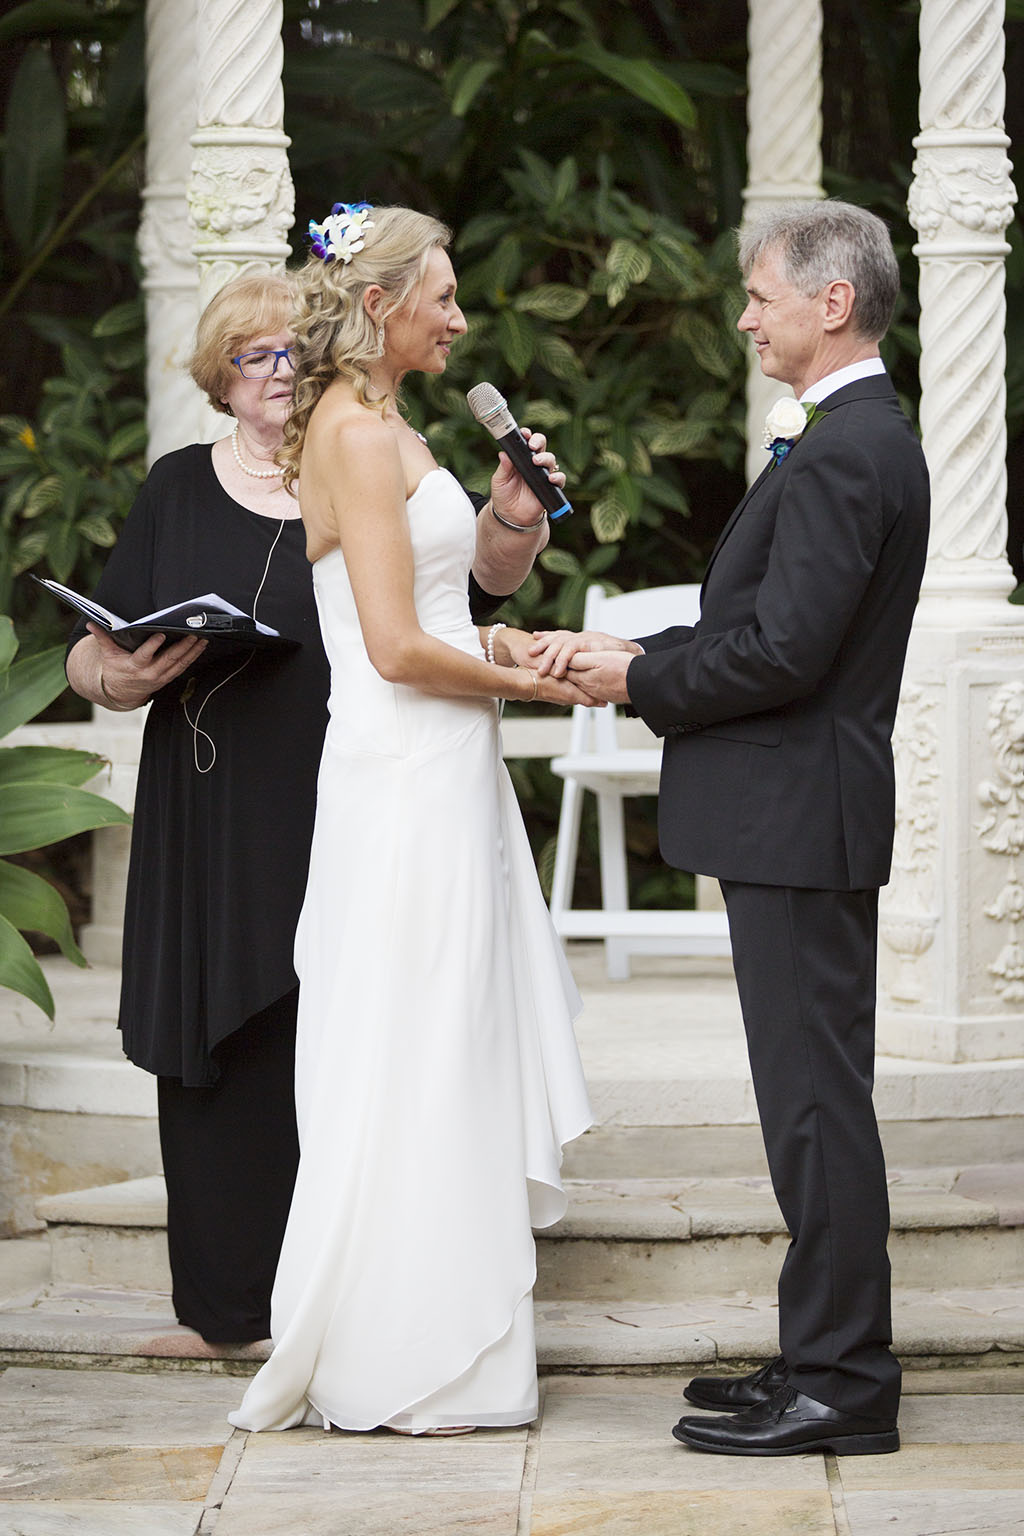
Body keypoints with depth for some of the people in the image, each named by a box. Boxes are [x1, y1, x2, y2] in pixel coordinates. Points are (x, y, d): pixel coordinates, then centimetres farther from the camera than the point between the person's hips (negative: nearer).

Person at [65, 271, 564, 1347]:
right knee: (229, 1060, 1)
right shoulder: (179, 490, 11)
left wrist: (511, 521, -31)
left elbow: (484, 571, -10)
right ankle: (232, 1302, 8)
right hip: (215, 839, 2)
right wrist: (125, 673, -13)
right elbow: (91, 658, 10)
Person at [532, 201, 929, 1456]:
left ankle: (841, 1386, -2)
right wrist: (638, 656, 6)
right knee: (815, 1097, 14)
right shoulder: (861, 439, 16)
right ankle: (827, 1356, 21)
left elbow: (785, 648, -23)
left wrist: (639, 681, -10)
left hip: (800, 822, -11)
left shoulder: (844, 454, -17)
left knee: (817, 1098, -6)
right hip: (802, 825, 11)